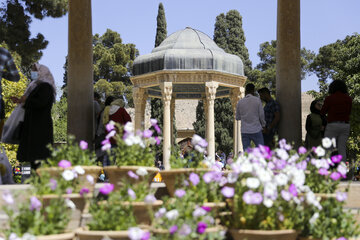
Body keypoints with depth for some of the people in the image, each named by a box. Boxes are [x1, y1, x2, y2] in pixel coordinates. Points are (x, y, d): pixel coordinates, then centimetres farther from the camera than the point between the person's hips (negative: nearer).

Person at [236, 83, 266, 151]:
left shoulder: (240, 102, 3)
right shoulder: (257, 100, -4)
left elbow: (237, 117, 12)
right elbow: (261, 115, -2)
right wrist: (263, 125, 14)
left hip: (244, 131, 2)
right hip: (256, 130, -2)